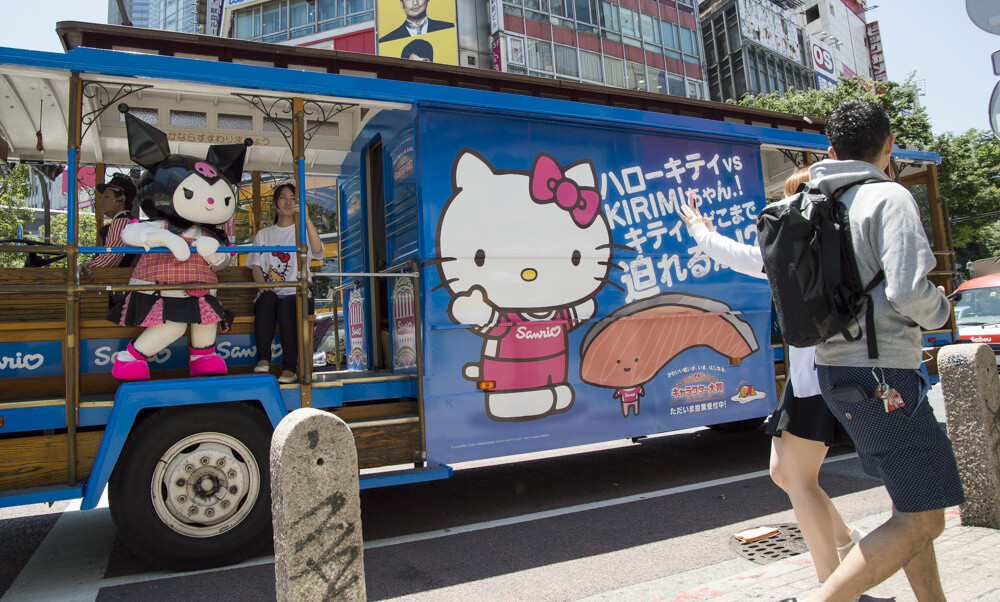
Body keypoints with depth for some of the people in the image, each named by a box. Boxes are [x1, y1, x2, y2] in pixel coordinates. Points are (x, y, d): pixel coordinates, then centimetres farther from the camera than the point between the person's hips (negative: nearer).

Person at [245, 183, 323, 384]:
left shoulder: (302, 231, 14)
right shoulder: (263, 234, 23)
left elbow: (317, 250, -10)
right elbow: (256, 266, 14)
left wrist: (306, 218, -22)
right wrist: (263, 285, -9)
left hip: (296, 294, -2)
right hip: (269, 293, 2)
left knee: (286, 306, -35)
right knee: (267, 298, -34)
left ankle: (289, 368, -34)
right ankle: (263, 360, -39)